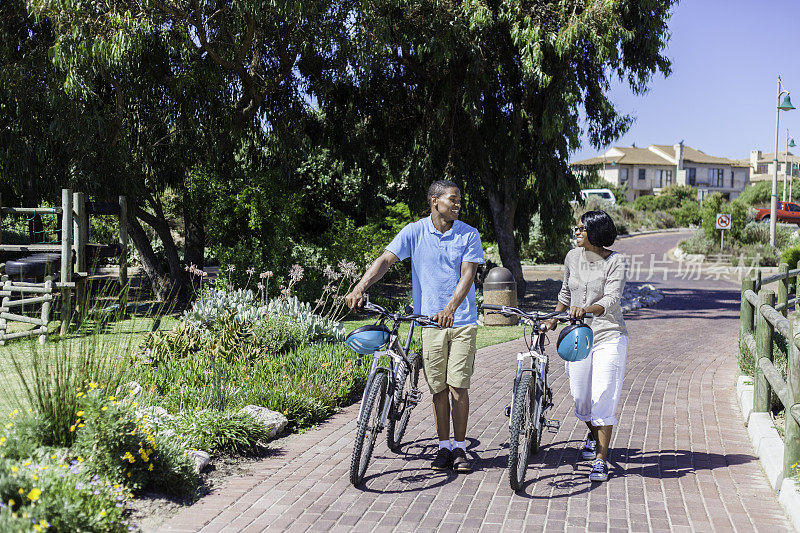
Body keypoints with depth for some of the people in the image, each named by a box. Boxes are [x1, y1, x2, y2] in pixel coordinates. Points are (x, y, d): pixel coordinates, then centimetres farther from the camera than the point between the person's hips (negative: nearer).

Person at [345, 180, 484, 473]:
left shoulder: (469, 235, -1)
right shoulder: (414, 232, 0)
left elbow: (467, 275, -11)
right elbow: (386, 259, -8)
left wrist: (451, 307, -27)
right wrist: (360, 287, -23)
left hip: (462, 320, -1)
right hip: (430, 320, 1)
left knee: (458, 386, -2)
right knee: (438, 388, 6)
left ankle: (460, 448, 11)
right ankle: (443, 447, 18)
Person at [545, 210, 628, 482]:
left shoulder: (615, 261, -9)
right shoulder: (573, 257, 6)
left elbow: (611, 299, -21)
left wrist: (586, 309, -38)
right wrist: (553, 320, 19)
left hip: (608, 337, -5)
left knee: (603, 398, -9)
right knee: (580, 397, 10)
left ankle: (601, 460, 1)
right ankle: (593, 434, 41)